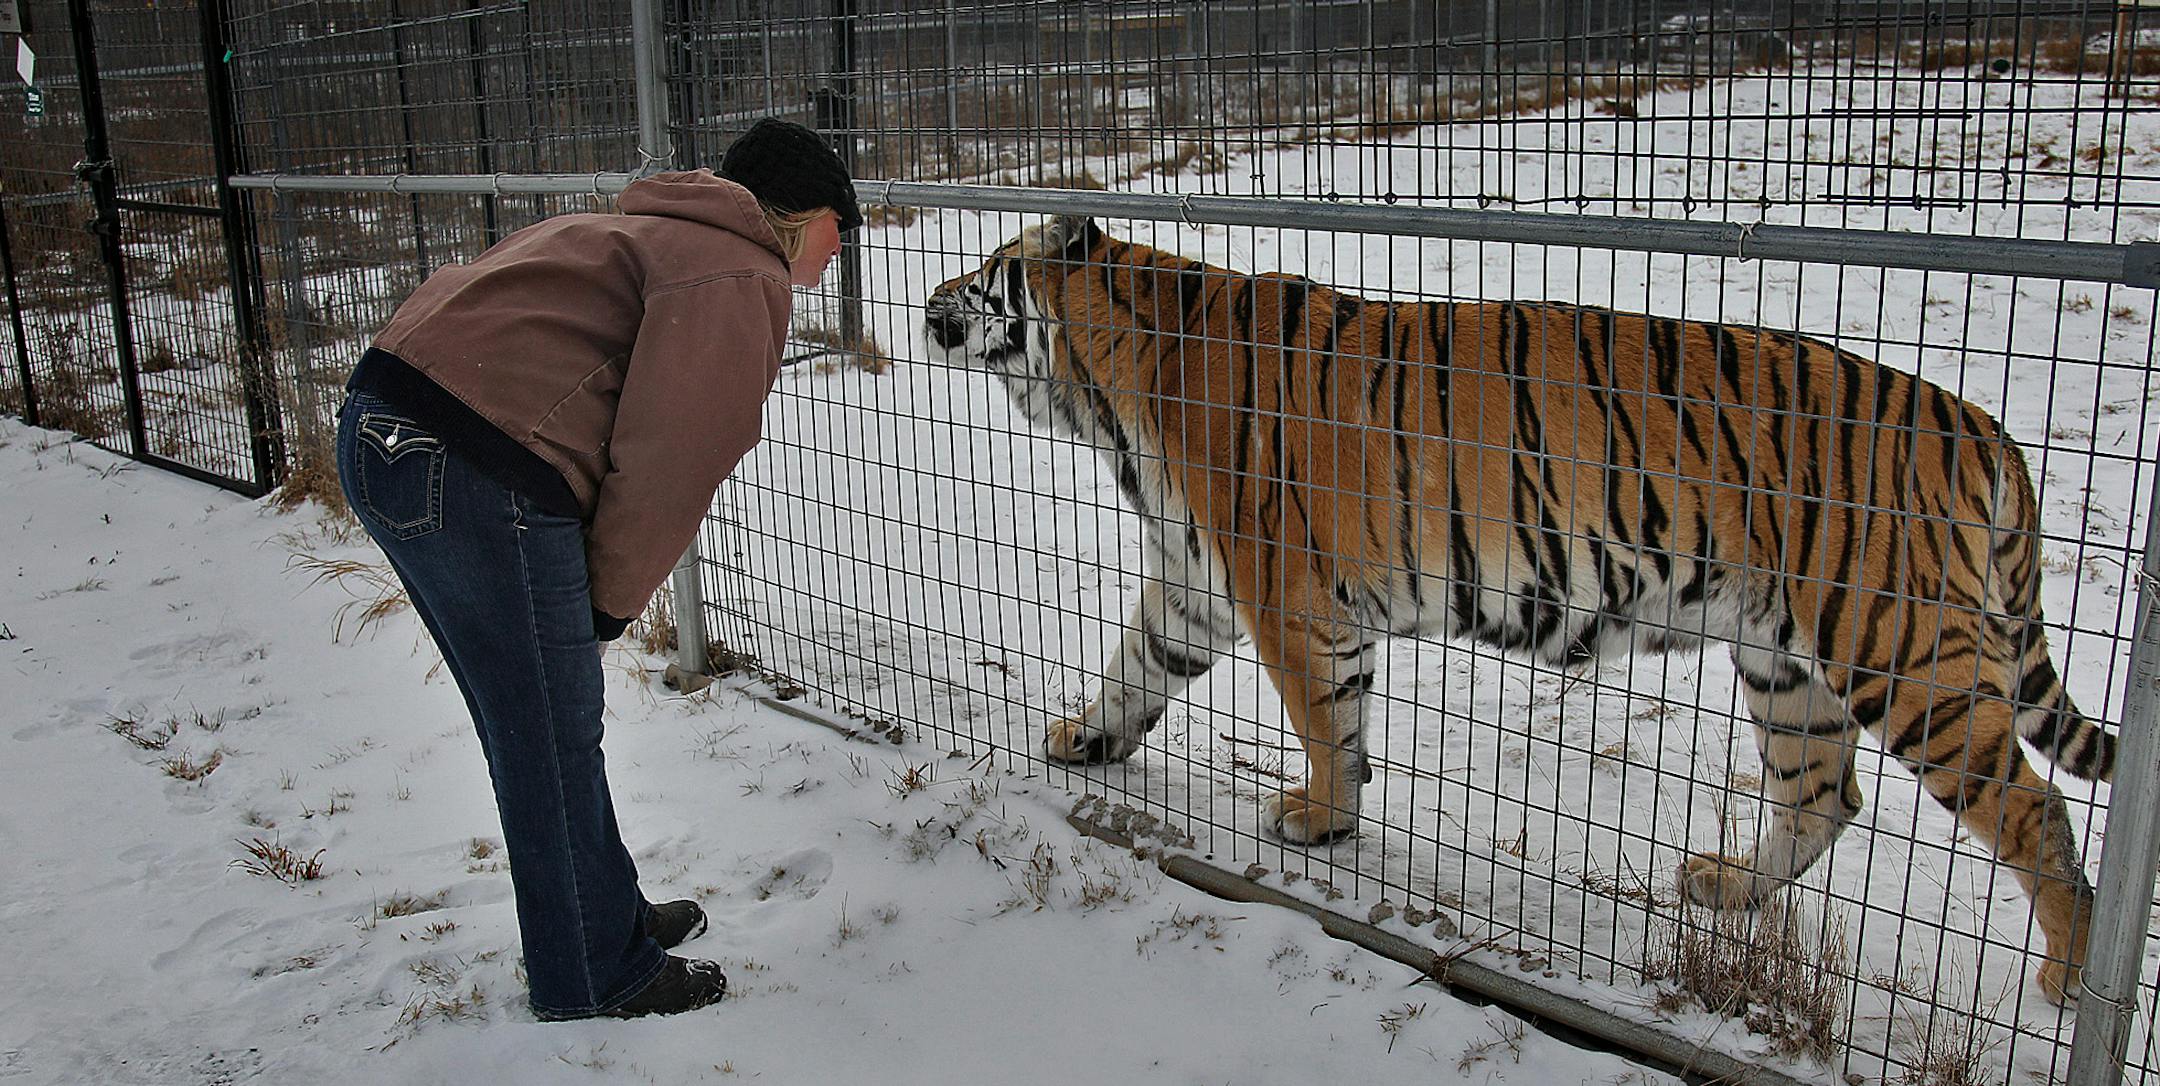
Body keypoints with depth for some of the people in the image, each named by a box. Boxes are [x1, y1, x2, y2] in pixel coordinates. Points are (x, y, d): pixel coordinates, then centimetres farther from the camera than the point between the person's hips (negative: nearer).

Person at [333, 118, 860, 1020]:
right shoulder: (742, 278, -5)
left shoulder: (654, 235, 26)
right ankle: (595, 979, 22)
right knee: (552, 740, 5)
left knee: (531, 723, 22)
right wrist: (612, 602, 2)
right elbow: (668, 462, -12)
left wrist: (599, 596, 17)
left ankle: (605, 914, 40)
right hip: (475, 474, -10)